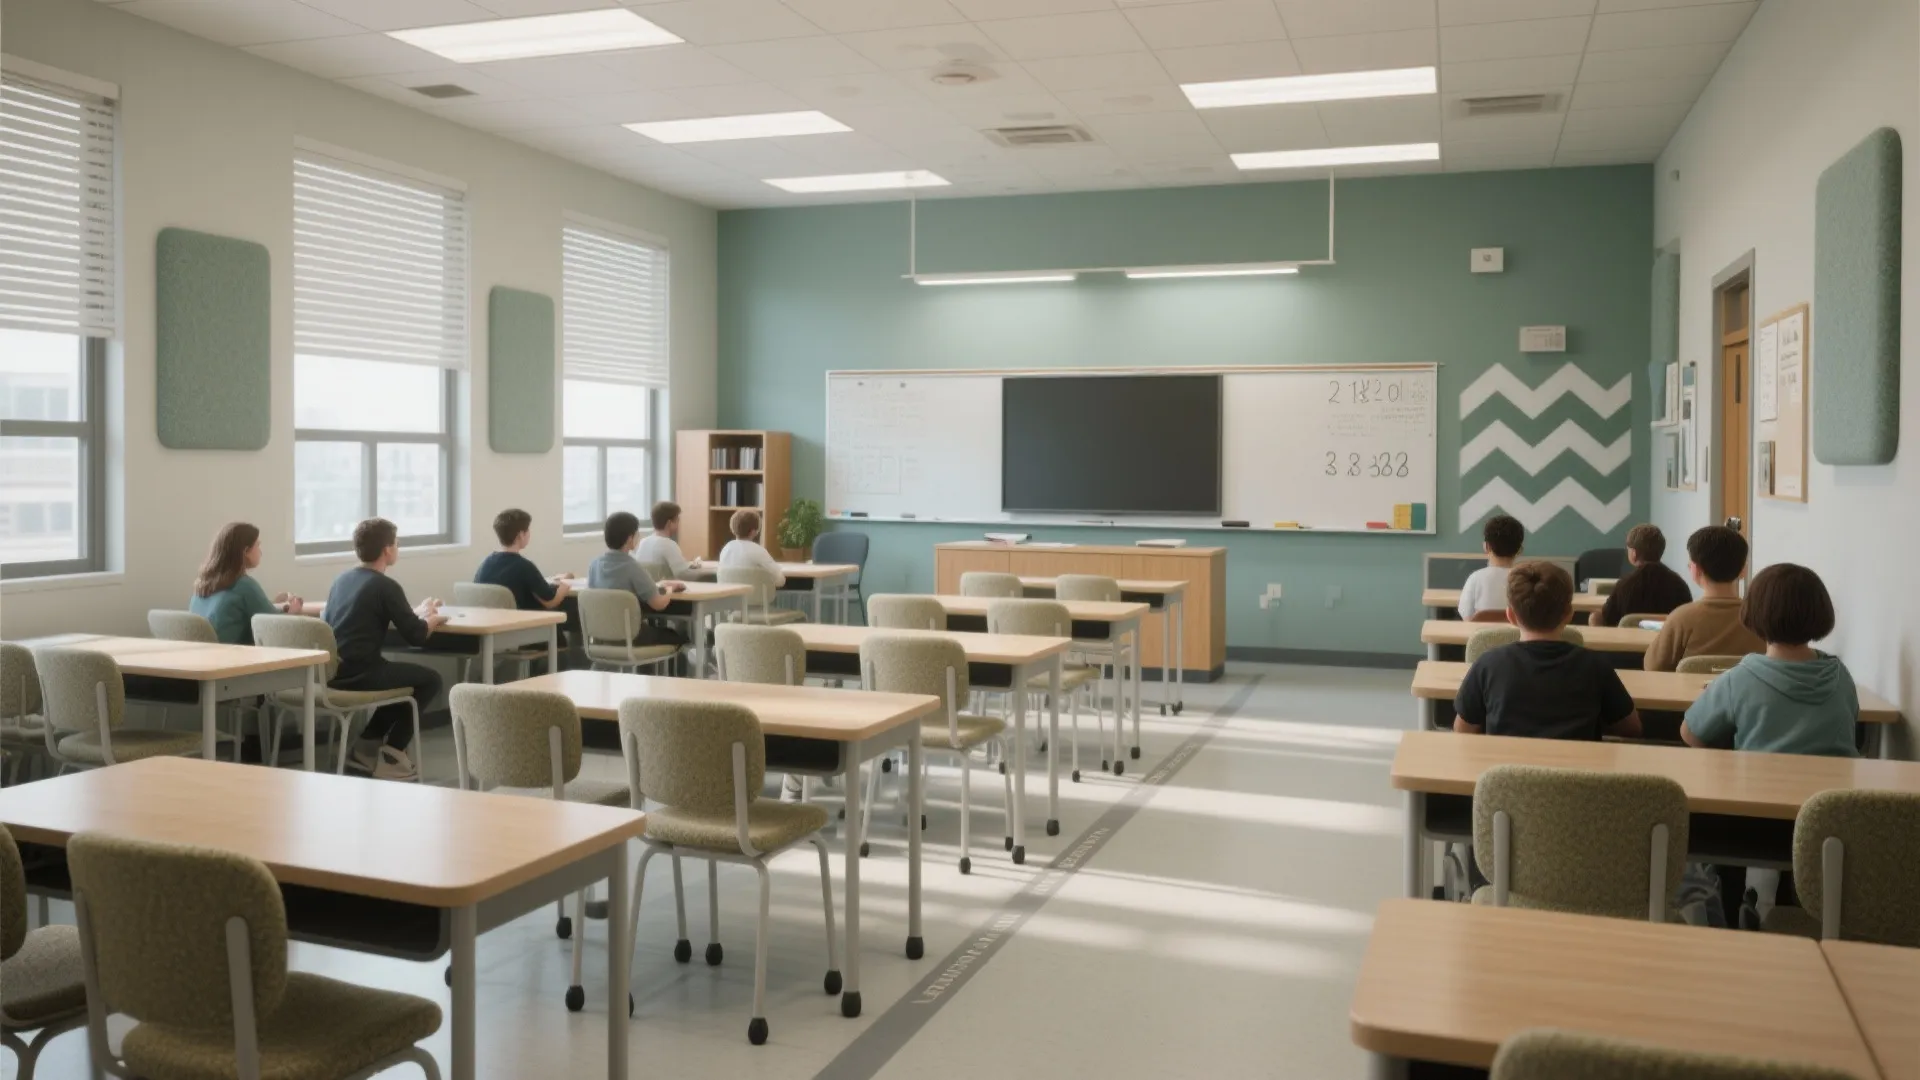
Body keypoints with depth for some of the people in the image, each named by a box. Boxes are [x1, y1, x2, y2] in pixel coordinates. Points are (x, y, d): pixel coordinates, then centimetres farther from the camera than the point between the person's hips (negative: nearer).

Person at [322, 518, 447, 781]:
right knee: (429, 680, 12)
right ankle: (390, 755, 9)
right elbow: (415, 637, -10)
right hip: (359, 674, -8)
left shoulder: (342, 580, 14)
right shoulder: (386, 586, -9)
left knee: (405, 674, 29)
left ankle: (367, 745, 22)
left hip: (331, 673, 8)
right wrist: (432, 620, 12)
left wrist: (416, 613, 25)